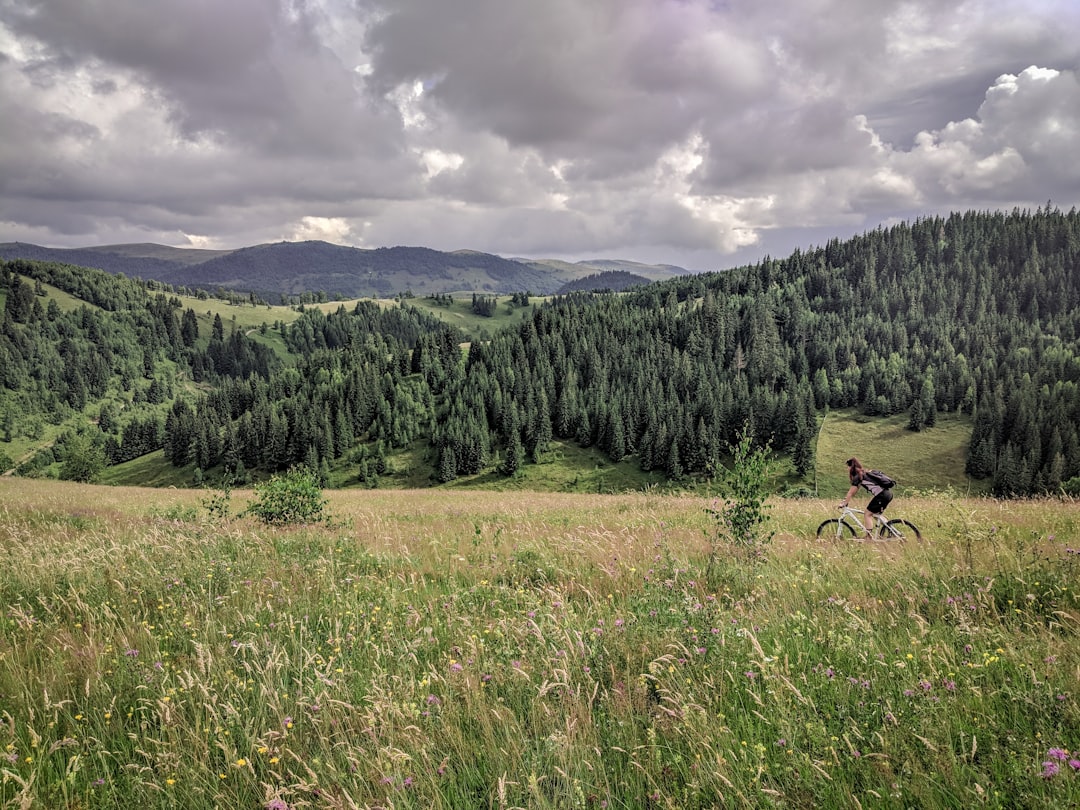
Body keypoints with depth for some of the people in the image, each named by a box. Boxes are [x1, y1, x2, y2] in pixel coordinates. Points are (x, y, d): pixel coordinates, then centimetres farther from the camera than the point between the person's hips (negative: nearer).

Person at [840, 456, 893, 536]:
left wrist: (844, 504, 1)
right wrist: (846, 499, 24)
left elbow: (851, 493, -5)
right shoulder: (863, 474, 20)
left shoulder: (858, 477, -7)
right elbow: (853, 492, 24)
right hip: (888, 493, 9)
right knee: (875, 514, 23)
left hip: (882, 495, -9)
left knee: (867, 515, -1)